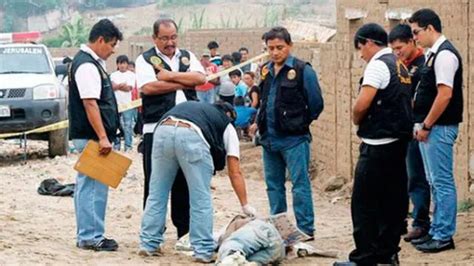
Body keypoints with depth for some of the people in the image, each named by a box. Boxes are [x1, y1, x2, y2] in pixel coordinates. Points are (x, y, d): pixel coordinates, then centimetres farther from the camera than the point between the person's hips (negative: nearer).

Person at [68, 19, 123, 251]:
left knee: (87, 185, 13)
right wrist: (102, 137, -24)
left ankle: (87, 235, 18)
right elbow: (90, 103, -22)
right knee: (94, 186, -7)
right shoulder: (87, 66, -16)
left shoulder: (92, 62, 16)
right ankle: (91, 237, -3)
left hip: (91, 136, 11)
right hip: (91, 136, -11)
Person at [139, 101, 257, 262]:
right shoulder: (226, 126, 29)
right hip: (192, 136, -4)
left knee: (157, 194, 15)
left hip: (163, 129, 4)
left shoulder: (192, 107, 41)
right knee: (201, 198, 9)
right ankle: (203, 250, 10)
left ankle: (148, 244, 19)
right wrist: (245, 206, 33)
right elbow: (235, 172, 25)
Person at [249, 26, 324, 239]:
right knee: (273, 185, 13)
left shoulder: (302, 70, -8)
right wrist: (260, 122, 12)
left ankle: (305, 230, -3)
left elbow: (316, 105, -5)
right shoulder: (266, 71, 12)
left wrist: (298, 124, 3)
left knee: (300, 184, -6)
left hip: (294, 139, -7)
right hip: (269, 138, 7)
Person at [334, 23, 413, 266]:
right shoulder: (400, 66, 15)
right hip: (399, 141, 9)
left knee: (364, 203, -5)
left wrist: (356, 120, 0)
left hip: (377, 145, -9)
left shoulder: (377, 65, -13)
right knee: (393, 200, 11)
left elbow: (362, 105, -20)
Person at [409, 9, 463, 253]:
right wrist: (421, 124, 13)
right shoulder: (433, 54, 15)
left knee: (442, 182, -4)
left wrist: (426, 126, -17)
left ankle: (444, 236, 0)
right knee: (435, 183, 14)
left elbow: (445, 95, -21)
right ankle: (436, 231, 21)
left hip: (439, 129, -10)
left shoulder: (445, 54, -15)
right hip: (430, 128, 10)